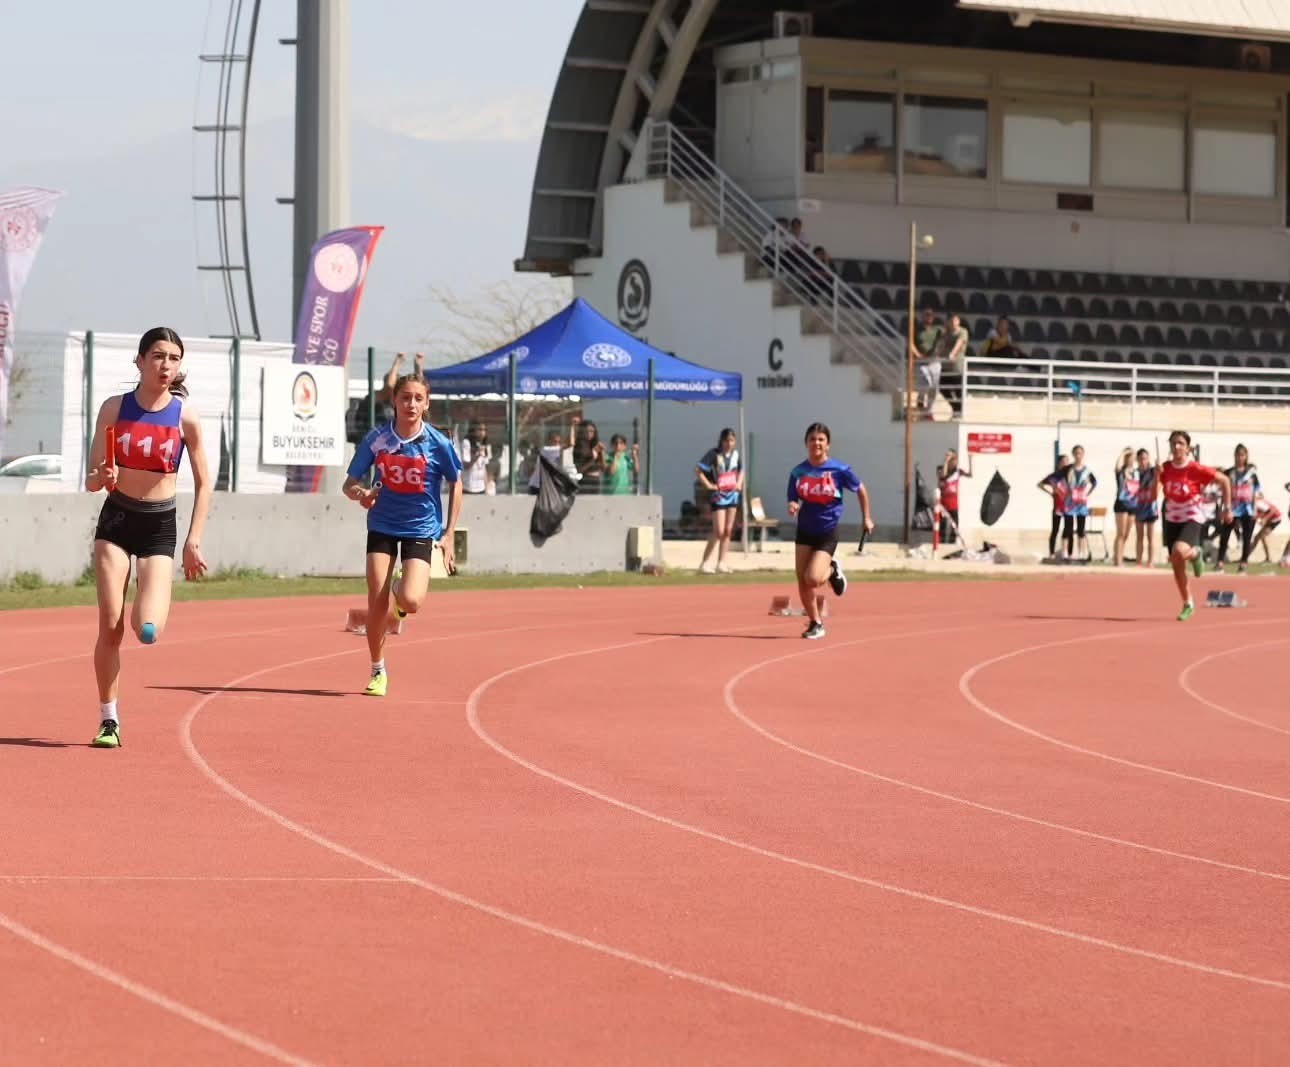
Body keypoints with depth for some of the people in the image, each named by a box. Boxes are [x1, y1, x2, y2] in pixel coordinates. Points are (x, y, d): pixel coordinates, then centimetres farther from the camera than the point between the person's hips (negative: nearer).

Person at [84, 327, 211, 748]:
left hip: (160, 527, -1)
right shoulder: (114, 408, -3)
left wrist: (193, 542, -4)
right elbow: (91, 480, 0)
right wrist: (102, 477, -24)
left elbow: (203, 485, 2)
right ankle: (109, 721, 6)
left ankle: (154, 603, 24)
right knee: (110, 624, -7)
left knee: (147, 632, -15)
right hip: (116, 519, 1)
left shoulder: (185, 417, -5)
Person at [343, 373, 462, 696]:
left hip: (421, 529, -1)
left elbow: (456, 485, 3)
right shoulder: (376, 439, -9)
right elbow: (349, 484, -2)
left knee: (410, 602, -18)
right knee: (377, 604, -6)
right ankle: (378, 672, 15)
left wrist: (448, 535, -1)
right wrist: (361, 494, -27)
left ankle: (400, 591, 23)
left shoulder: (438, 444, -12)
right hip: (382, 526, 1)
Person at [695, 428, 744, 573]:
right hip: (718, 496, -6)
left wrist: (739, 483, 11)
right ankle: (705, 563, -4)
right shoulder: (714, 454, -11)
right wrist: (708, 485, -15)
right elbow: (698, 470, -14)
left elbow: (741, 470, 26)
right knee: (719, 531, -11)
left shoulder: (736, 454, 8)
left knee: (728, 531, 7)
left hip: (732, 495, 6)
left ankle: (721, 563, 12)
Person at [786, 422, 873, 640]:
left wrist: (867, 518, 9)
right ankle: (816, 622, 20)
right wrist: (792, 506, -21)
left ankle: (832, 571, 15)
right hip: (805, 531, 3)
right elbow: (793, 500, 4)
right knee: (803, 584, 0)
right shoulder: (798, 472, -4)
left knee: (813, 579, -20)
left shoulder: (839, 470, -12)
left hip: (827, 533, -3)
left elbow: (861, 489, 4)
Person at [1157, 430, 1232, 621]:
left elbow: (1224, 480, -5)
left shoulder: (1195, 469, -15)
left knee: (1179, 552, -32)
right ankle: (1188, 604, 25)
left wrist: (1227, 508, -3)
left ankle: (1195, 553, 4)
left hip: (1192, 518, -5)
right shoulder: (1165, 468, -2)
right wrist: (1157, 476, -16)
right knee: (1177, 567, 6)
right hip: (1172, 519, 5)